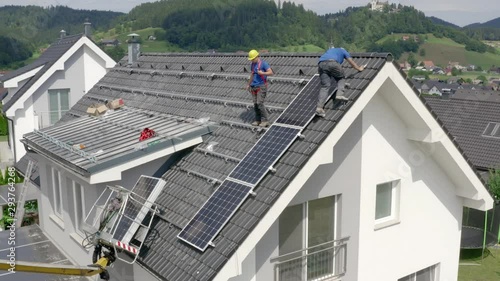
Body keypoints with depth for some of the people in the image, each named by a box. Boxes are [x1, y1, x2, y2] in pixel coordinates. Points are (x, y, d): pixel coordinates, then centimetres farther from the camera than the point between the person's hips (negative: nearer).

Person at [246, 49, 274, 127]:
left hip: (261, 86, -7)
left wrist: (262, 73, -31)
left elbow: (271, 72, -17)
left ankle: (265, 120, -6)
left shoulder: (263, 63, -9)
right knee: (255, 104, 4)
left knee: (260, 103, -14)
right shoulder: (252, 64, 14)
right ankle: (258, 120, 11)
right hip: (254, 87, 7)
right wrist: (248, 84, 26)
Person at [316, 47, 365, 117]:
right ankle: (340, 94, -4)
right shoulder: (343, 51, 31)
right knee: (341, 78, 22)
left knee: (325, 86, 0)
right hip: (332, 63, -4)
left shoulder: (330, 50, 43)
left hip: (321, 64, 4)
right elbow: (352, 62, 37)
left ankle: (319, 107, -15)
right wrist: (359, 68, 52)